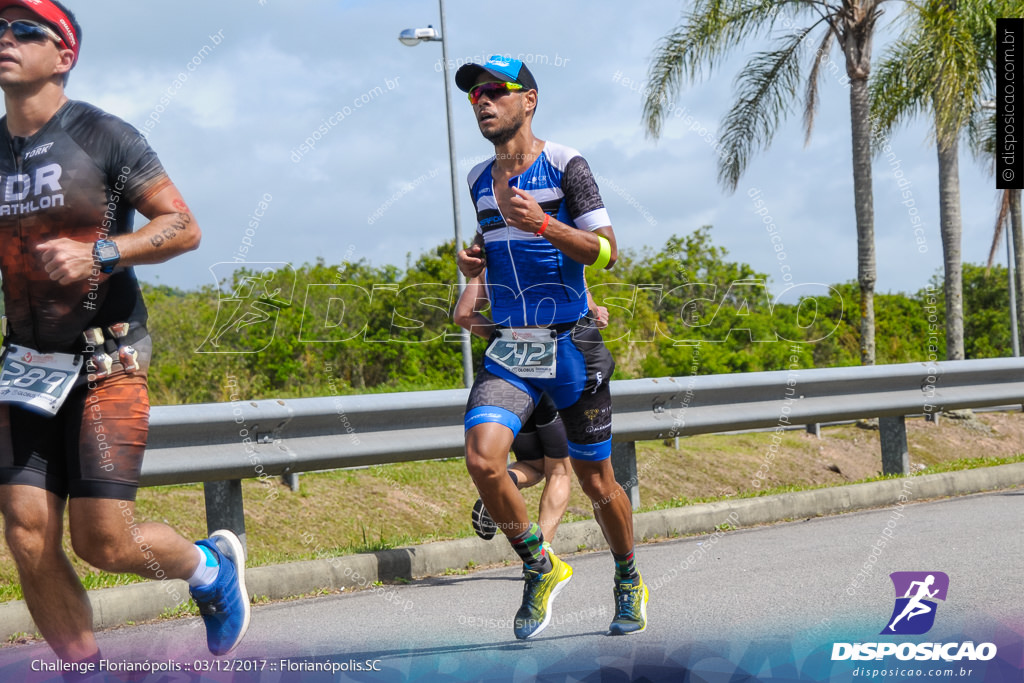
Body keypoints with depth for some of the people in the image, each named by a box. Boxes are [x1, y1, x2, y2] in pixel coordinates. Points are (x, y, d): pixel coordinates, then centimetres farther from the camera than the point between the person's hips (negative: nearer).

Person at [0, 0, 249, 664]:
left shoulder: (102, 136, -5)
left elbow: (183, 227, -7)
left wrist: (101, 254, -20)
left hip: (106, 365, -5)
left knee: (102, 540, -8)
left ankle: (212, 565, 22)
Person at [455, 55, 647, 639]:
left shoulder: (565, 166, -7)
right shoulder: (480, 179, 10)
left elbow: (605, 252, -12)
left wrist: (542, 223, -25)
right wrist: (474, 260, 4)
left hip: (571, 345, -4)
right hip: (508, 349, 4)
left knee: (596, 481, 5)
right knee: (483, 459, -20)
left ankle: (630, 582, 31)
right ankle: (543, 569, 0)